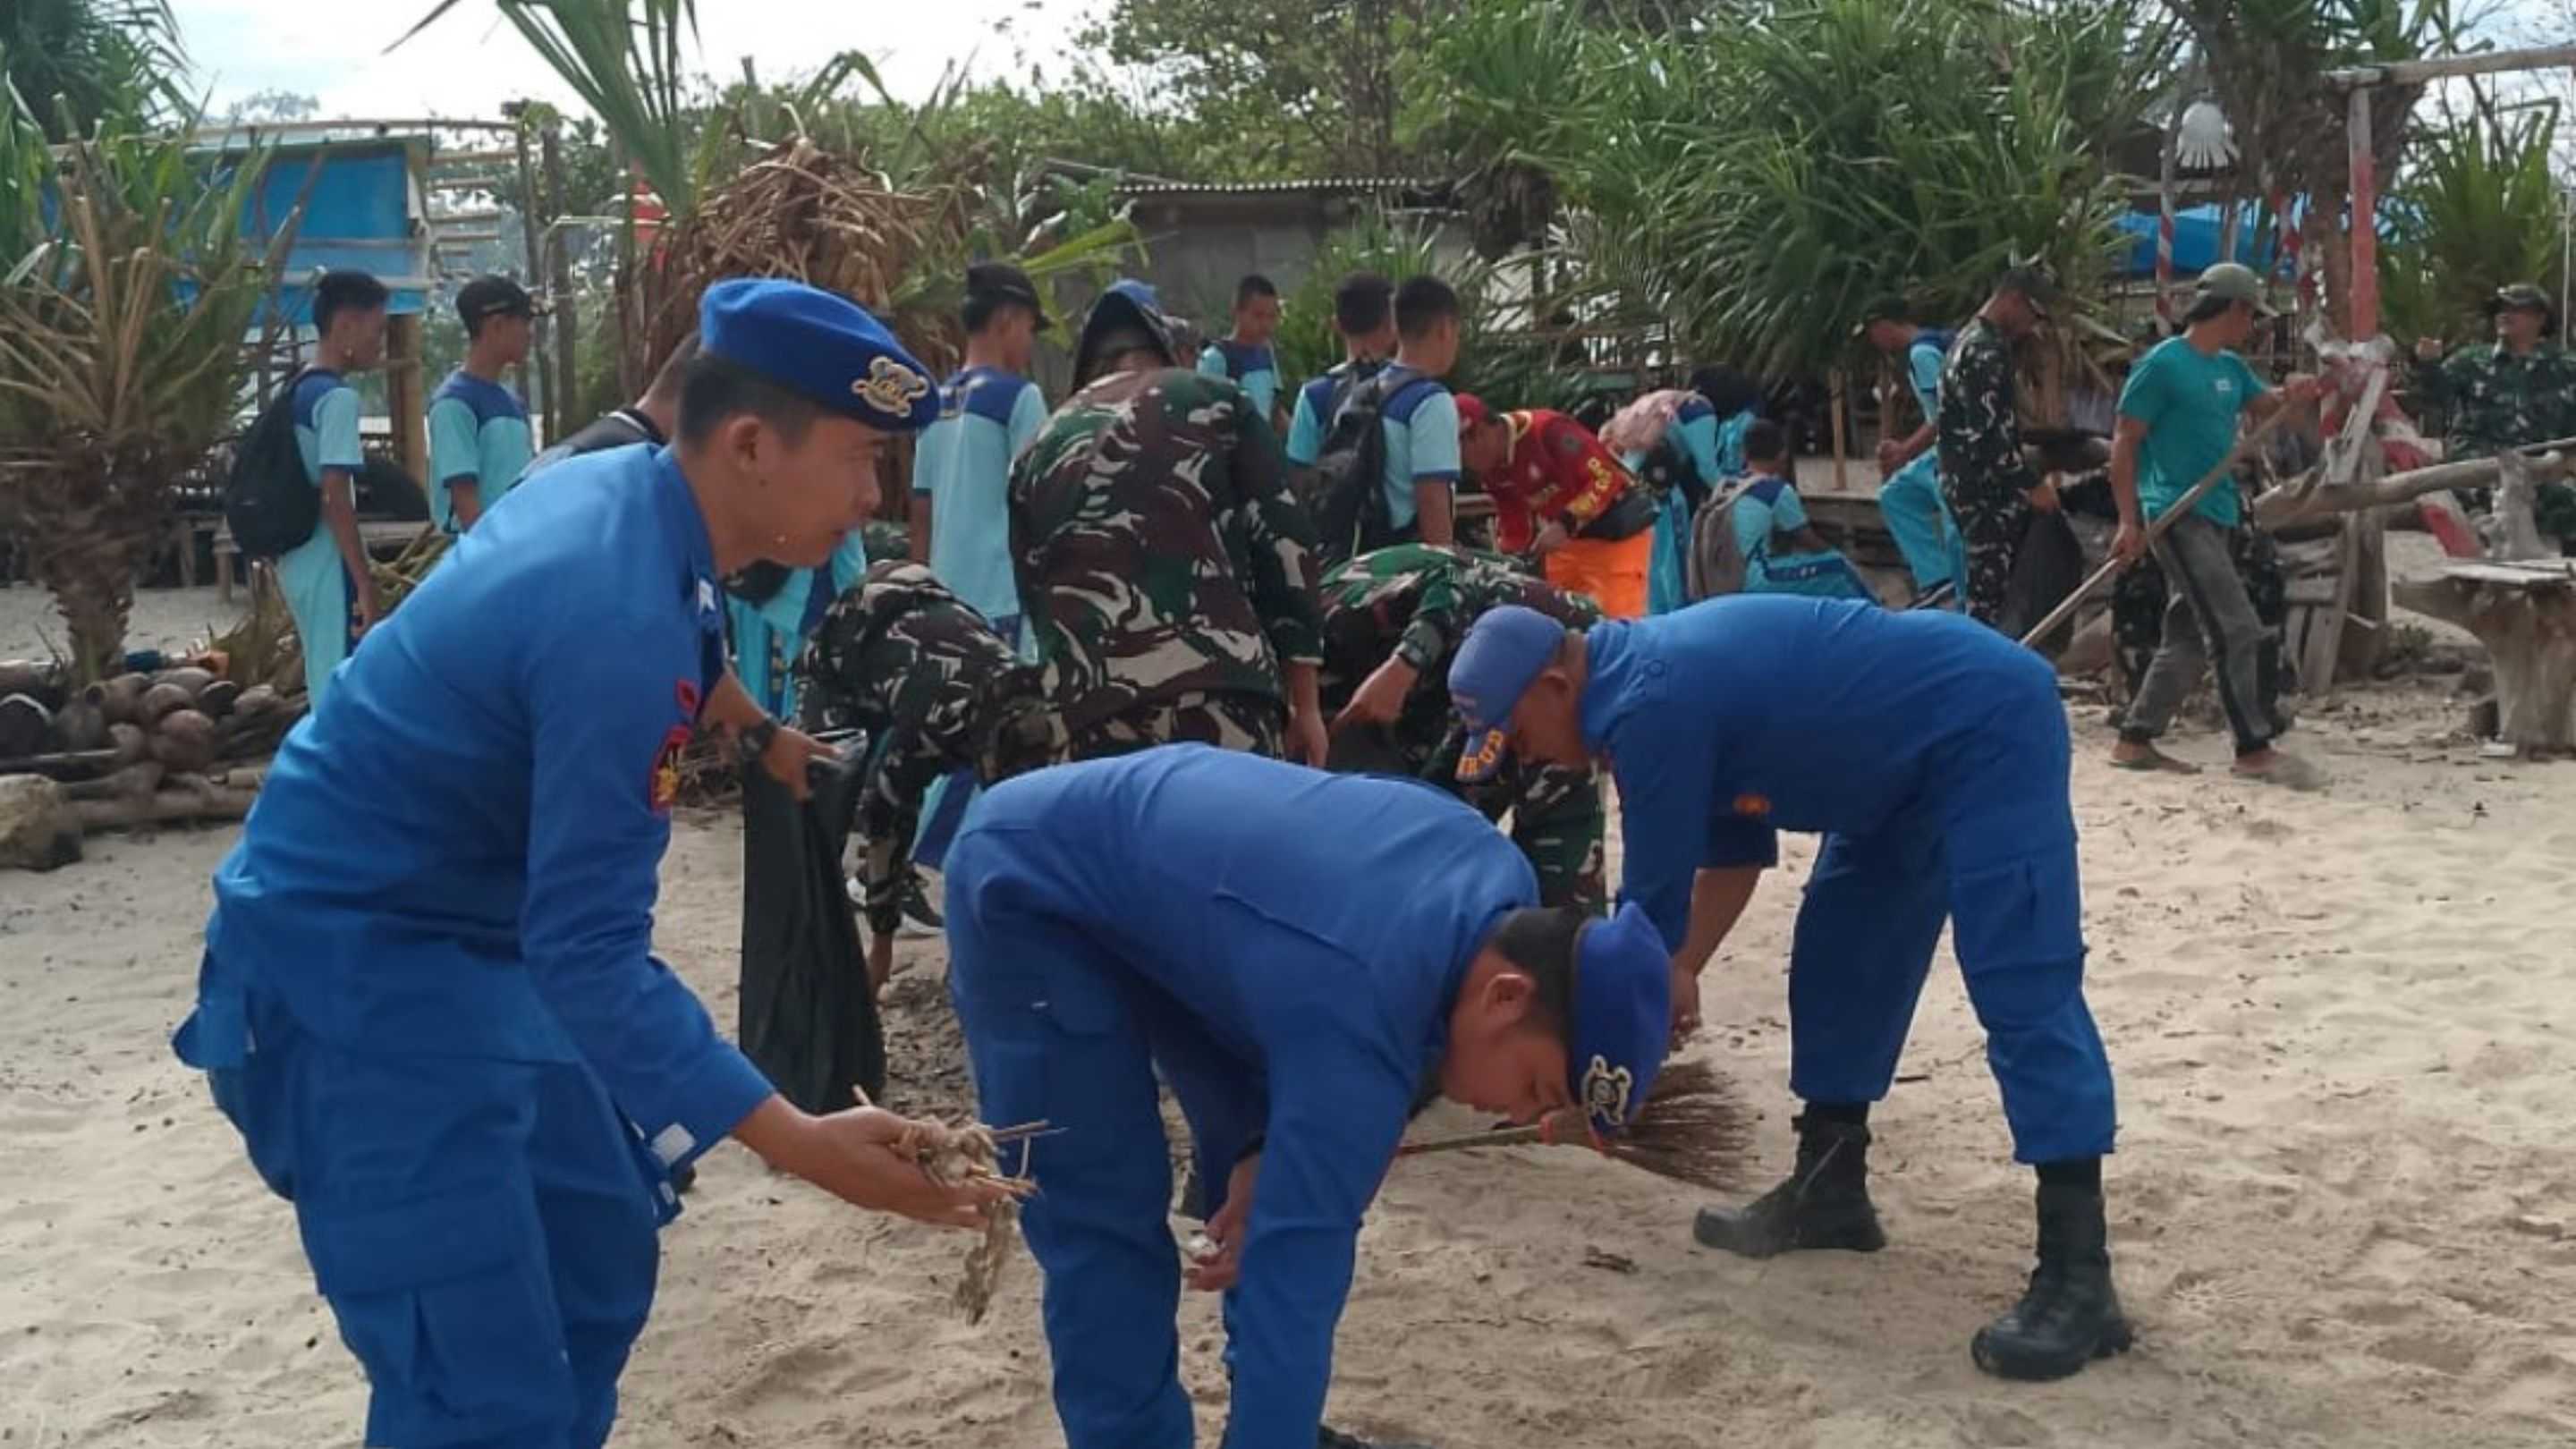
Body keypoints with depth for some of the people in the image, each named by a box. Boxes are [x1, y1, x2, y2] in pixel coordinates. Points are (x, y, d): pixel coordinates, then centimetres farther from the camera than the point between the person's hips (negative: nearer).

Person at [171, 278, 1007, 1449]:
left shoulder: (616, 487, -1)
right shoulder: (620, 617, -30)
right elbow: (591, 953, -30)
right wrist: (802, 1146, -33)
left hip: (468, 938, 11)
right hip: (357, 968, -11)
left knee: (597, 1256, 21)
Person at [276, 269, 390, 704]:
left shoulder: (300, 390, 13)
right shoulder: (338, 396, -14)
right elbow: (335, 498, -20)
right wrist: (366, 585, -19)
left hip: (300, 564, 9)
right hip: (330, 569, -9)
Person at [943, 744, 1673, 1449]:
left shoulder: (1500, 888, -11)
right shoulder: (1359, 1022, -36)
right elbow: (1292, 1286, -37)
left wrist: (1266, 1150, -10)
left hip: (1155, 859, 8)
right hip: (1027, 891, -8)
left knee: (1292, 1175, 8)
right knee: (1108, 1220, -14)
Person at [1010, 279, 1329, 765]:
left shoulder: (1039, 451, 25)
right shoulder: (1214, 402, 17)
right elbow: (1283, 539, 8)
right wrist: (1304, 700, 10)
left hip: (1091, 710, 3)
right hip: (1220, 692, -2)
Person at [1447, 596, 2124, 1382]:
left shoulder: (1652, 707, -23)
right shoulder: (1650, 679, 8)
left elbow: (1653, 903, -15)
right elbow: (1733, 851, 17)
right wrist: (1680, 974, 10)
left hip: (1987, 727, -11)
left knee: (2020, 988, -16)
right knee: (1839, 958, 14)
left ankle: (2077, 1276, -18)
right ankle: (1829, 1187, 23)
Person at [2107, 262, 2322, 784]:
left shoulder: (2231, 368, 16)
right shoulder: (2163, 363, -9)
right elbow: (2124, 444, -10)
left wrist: (2294, 395, -13)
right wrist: (2130, 521, -15)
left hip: (2217, 514, 9)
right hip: (2177, 515, -9)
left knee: (2189, 638, 11)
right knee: (2237, 629, -12)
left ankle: (2135, 739, 17)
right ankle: (2254, 748, -9)